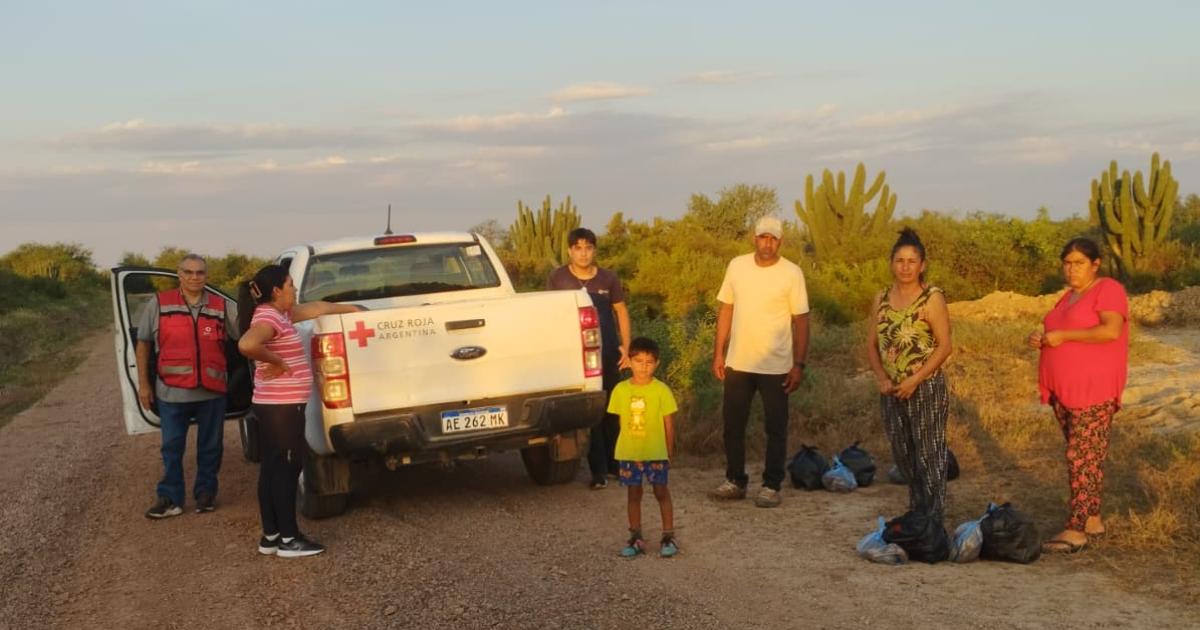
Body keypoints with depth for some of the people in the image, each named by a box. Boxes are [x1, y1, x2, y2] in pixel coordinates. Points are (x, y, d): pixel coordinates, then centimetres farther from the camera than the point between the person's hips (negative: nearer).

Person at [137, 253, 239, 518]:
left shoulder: (222, 307, 4)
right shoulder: (159, 304, 3)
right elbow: (143, 343, 7)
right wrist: (143, 383, 5)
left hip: (212, 392, 1)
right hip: (172, 392, -1)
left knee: (210, 446, 10)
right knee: (172, 447, 6)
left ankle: (206, 493, 25)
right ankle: (169, 498, 15)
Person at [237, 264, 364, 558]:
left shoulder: (279, 314, 13)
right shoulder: (268, 318, -17)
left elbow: (317, 308, 26)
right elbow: (246, 344, -37)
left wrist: (352, 308, 35)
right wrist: (277, 362, -22)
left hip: (272, 405, 10)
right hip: (282, 406, -10)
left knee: (272, 469, 12)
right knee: (286, 469, -4)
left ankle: (270, 536, 18)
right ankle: (289, 539, 1)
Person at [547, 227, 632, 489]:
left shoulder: (608, 278, 3)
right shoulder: (557, 278, -2)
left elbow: (621, 311, 10)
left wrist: (626, 346, 2)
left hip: (608, 353, 2)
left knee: (611, 409, 11)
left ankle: (614, 463, 25)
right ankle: (598, 470, 1)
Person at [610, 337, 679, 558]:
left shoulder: (661, 390, -8)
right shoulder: (621, 390, -2)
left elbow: (668, 424, -3)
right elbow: (621, 422, 4)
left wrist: (669, 453, -2)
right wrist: (623, 447, 1)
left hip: (656, 452, -2)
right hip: (629, 453, 3)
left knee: (661, 492, 5)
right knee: (633, 494, 11)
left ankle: (668, 536, 13)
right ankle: (636, 537, 21)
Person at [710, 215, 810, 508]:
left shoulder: (791, 273, -8)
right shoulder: (737, 266, 1)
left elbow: (801, 322, -6)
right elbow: (726, 310, 7)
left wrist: (799, 365, -9)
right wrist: (718, 353, 4)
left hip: (776, 366, -3)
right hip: (738, 363, 3)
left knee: (775, 429, 5)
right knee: (733, 425, 11)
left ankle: (771, 486, 16)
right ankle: (735, 481, 24)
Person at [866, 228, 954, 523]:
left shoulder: (932, 299, -10)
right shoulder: (882, 299, 6)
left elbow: (944, 346, -13)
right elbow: (872, 344, 10)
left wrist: (914, 380, -18)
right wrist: (882, 378, -5)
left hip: (926, 388, -6)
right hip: (892, 390, 6)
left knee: (929, 457, -1)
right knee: (902, 455, 15)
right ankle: (916, 516, 32)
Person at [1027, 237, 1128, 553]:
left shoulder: (1108, 290, -8)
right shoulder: (1069, 297, 18)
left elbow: (1111, 330, -23)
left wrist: (1063, 335, -19)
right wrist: (1041, 338, 5)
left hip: (1094, 391, -8)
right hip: (1065, 390, 8)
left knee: (1082, 457, -10)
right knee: (1086, 456, 12)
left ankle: (1076, 530, -10)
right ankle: (1092, 519, 18)